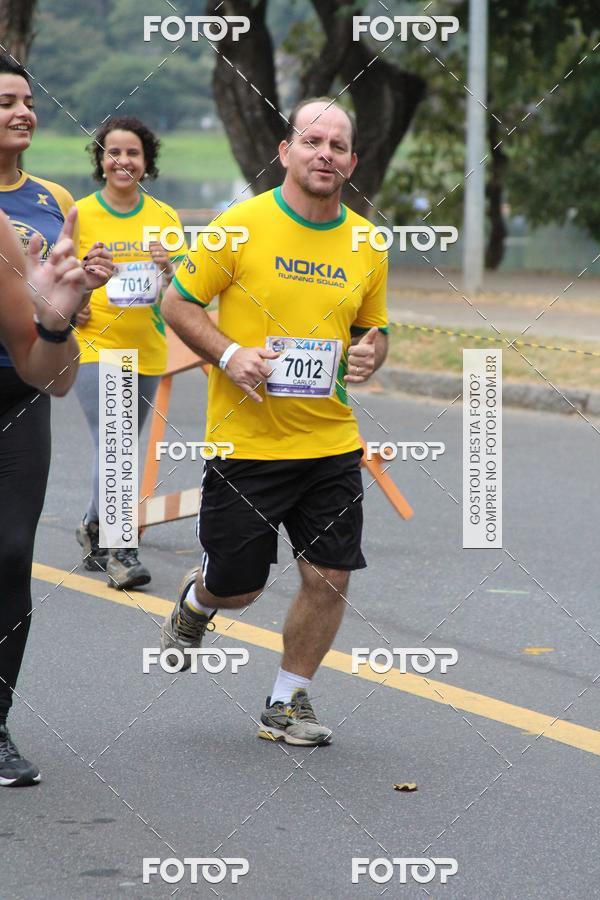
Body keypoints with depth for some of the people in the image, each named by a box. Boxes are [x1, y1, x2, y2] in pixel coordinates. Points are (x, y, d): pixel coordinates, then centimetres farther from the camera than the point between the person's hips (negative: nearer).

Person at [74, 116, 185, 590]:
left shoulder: (165, 218, 5)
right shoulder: (78, 216, -3)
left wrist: (168, 269, -14)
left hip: (147, 352, 4)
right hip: (94, 347, -4)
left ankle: (95, 534, 30)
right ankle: (121, 549, -15)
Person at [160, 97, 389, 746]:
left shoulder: (365, 243, 5)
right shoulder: (241, 225, -8)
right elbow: (178, 304, -2)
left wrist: (369, 353, -4)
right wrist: (229, 354, -16)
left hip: (331, 443, 3)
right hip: (245, 442, -3)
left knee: (329, 579, -1)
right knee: (234, 586, 4)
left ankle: (286, 704, 19)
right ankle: (195, 603, 42)